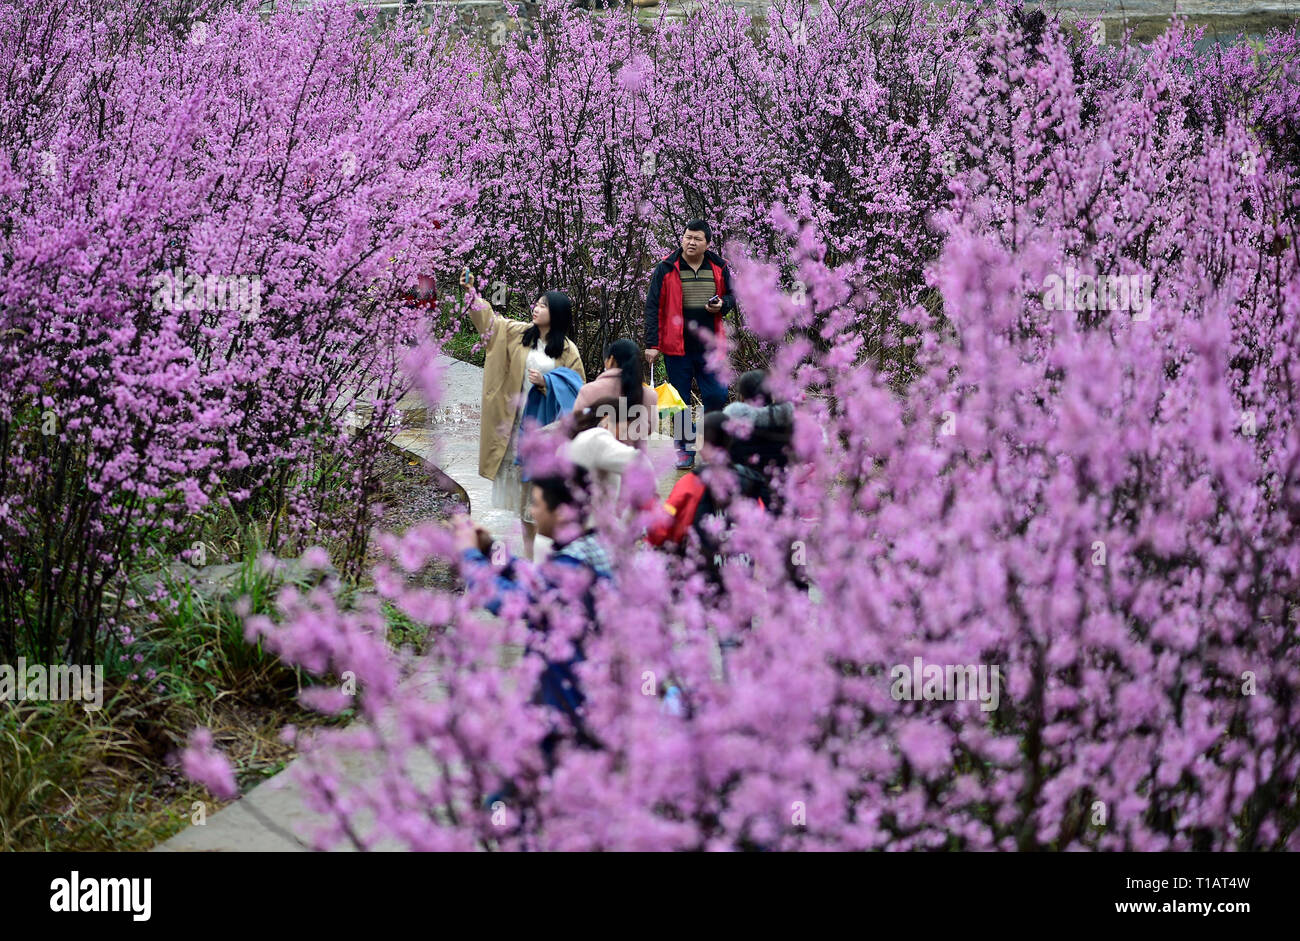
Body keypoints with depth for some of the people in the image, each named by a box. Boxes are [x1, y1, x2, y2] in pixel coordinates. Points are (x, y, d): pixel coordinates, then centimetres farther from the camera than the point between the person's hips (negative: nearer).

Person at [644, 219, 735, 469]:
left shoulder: (718, 268, 5)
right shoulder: (666, 269, -3)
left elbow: (732, 296, 19)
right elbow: (653, 307, -2)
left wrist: (722, 304, -7)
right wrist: (652, 344, -8)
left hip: (710, 347, 2)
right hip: (676, 347, -2)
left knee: (717, 396, -4)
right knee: (680, 399, 5)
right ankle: (685, 447, 16)